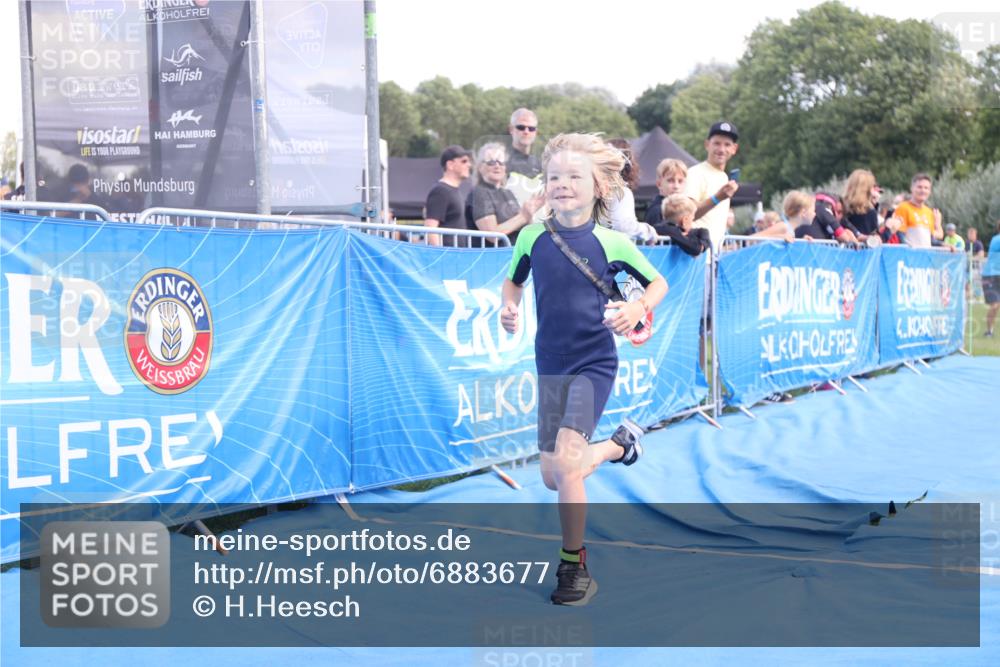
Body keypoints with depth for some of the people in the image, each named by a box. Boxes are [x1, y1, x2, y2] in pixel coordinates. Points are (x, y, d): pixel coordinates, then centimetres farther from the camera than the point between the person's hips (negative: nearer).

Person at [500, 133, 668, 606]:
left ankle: (574, 567, -2)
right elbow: (513, 281, 15)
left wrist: (639, 309, -16)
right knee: (553, 478, 11)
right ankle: (620, 444, 42)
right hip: (550, 366, 5)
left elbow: (658, 283, 4)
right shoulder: (532, 236, -2)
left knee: (565, 463, -20)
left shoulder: (611, 243, -9)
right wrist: (510, 309, -6)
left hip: (594, 364, -4)